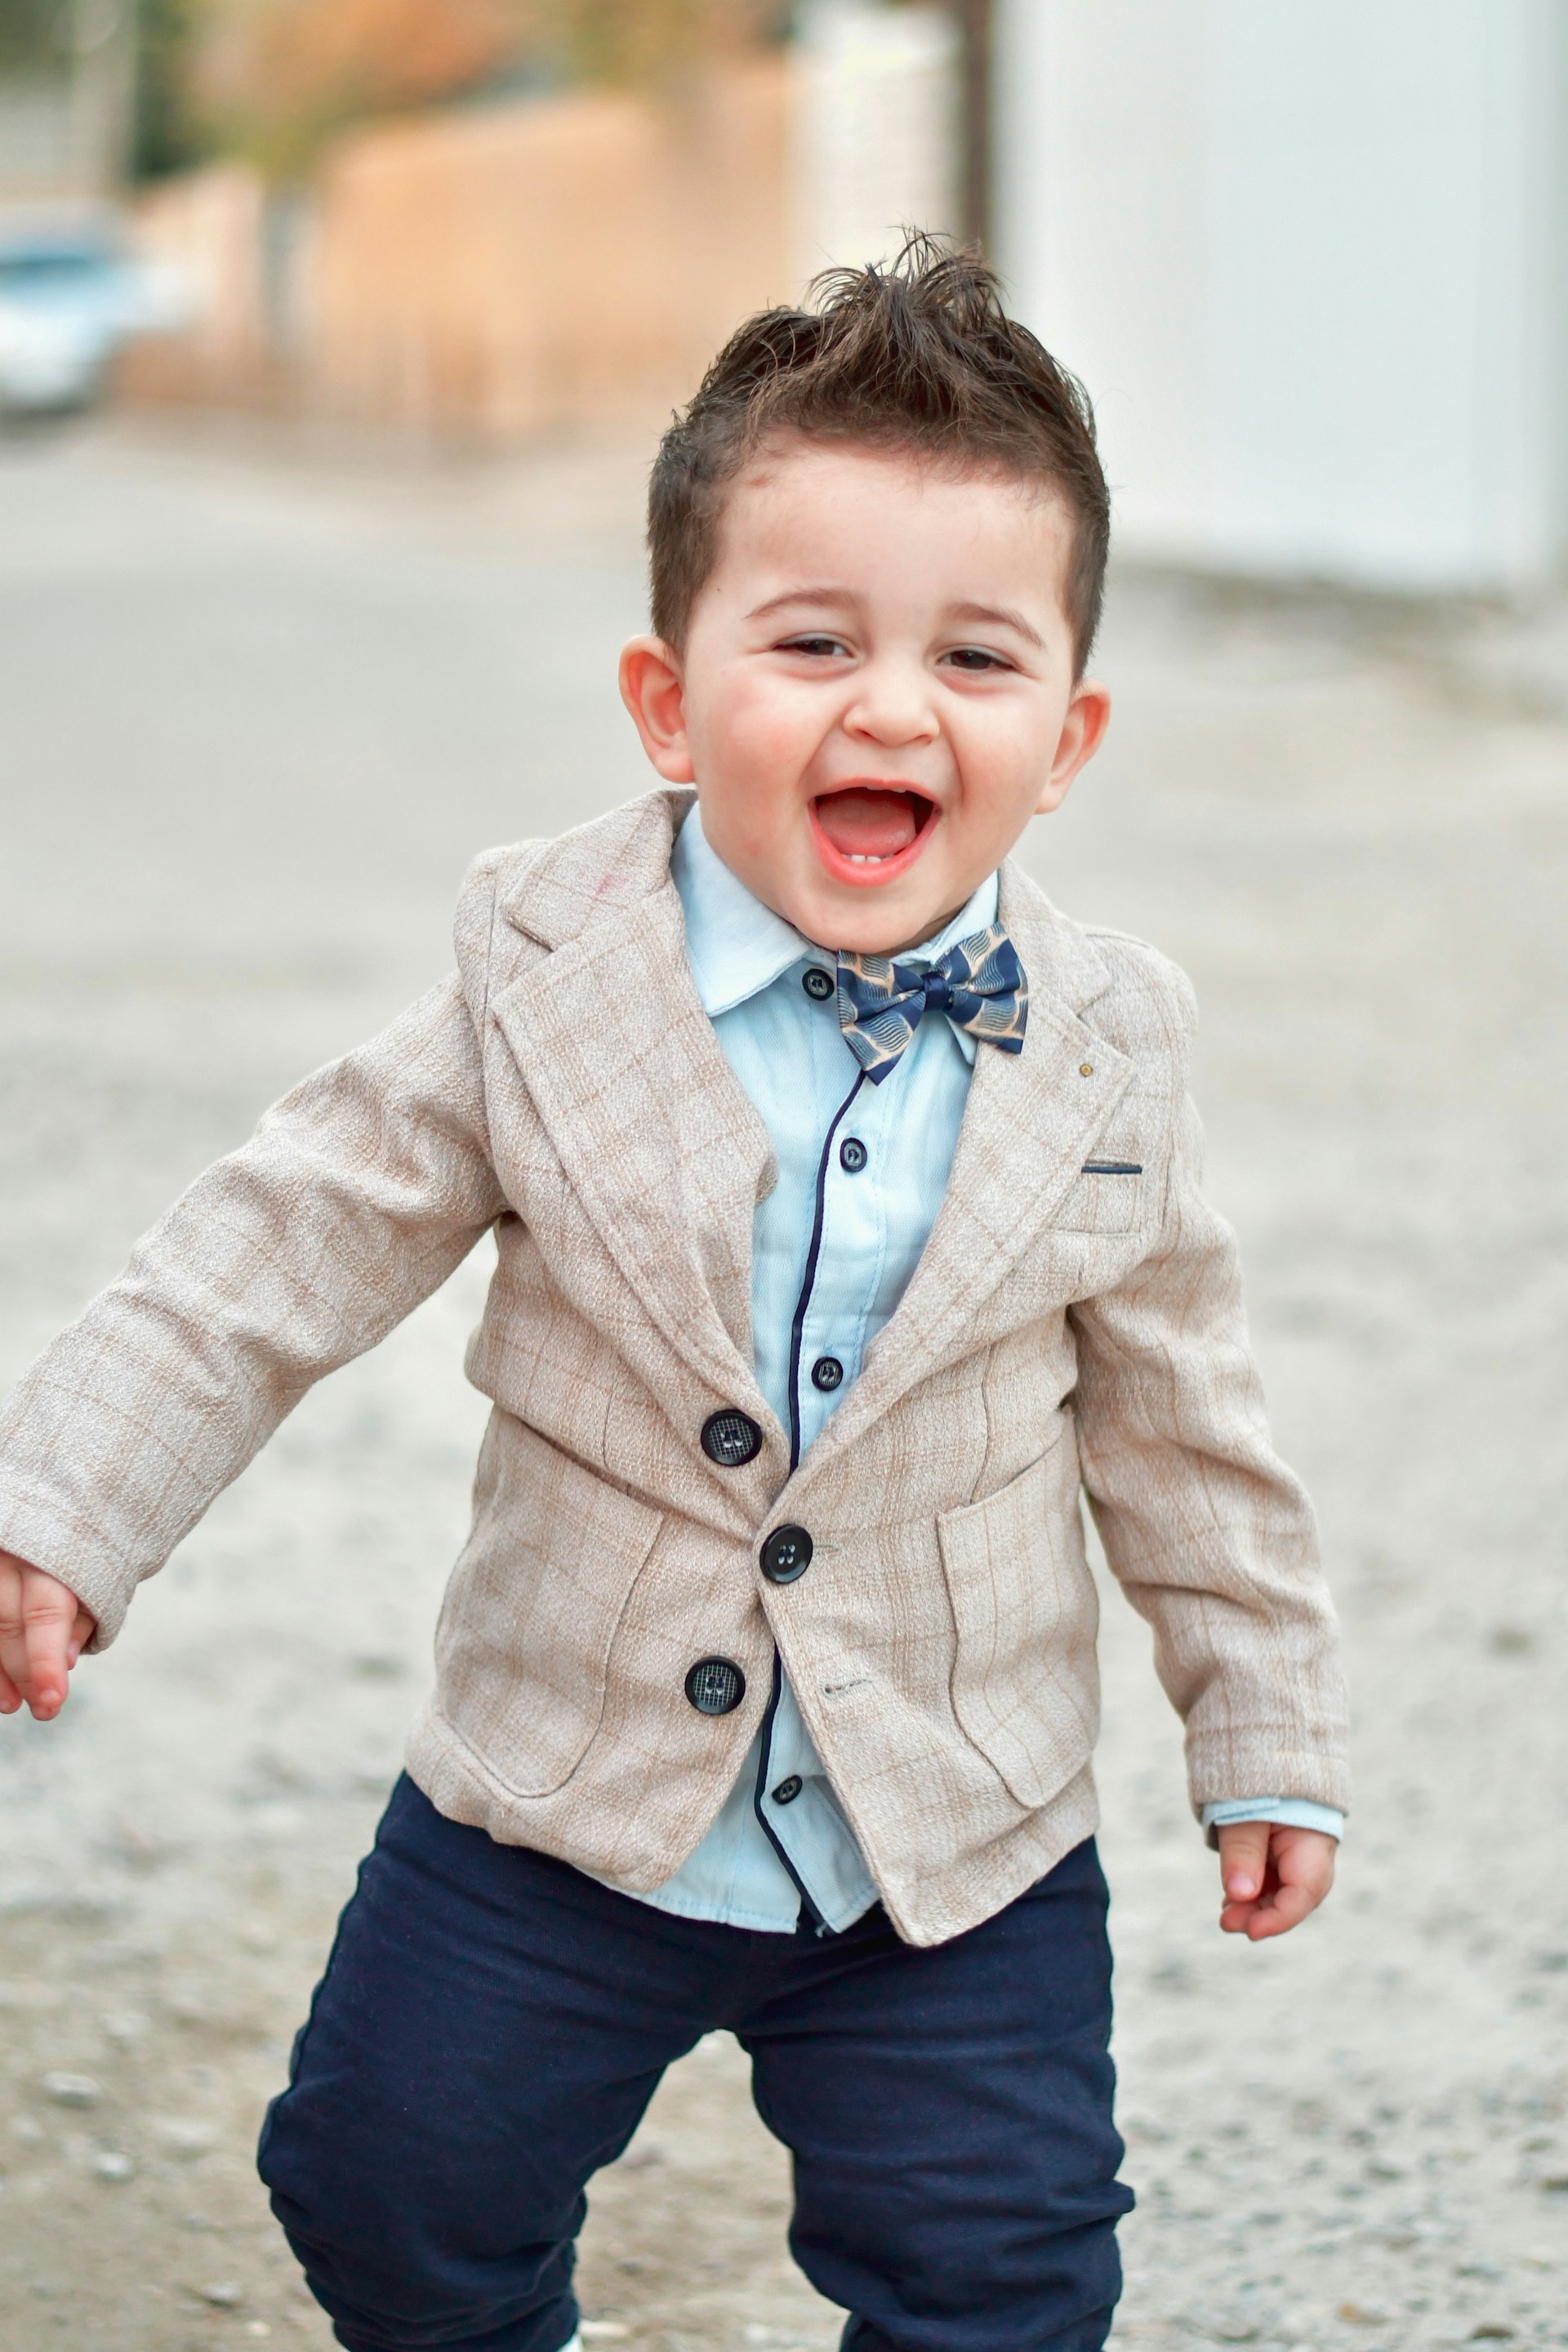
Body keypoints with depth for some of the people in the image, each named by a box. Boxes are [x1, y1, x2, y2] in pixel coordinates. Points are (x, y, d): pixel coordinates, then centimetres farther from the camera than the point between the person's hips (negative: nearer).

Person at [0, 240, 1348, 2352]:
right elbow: (282, 1256, -8)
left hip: (962, 1853, 0)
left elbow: (1177, 1419, 4)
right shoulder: (547, 990, -13)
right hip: (561, 1811, 0)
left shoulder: (1099, 1058, -7)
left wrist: (1265, 1733, 10)